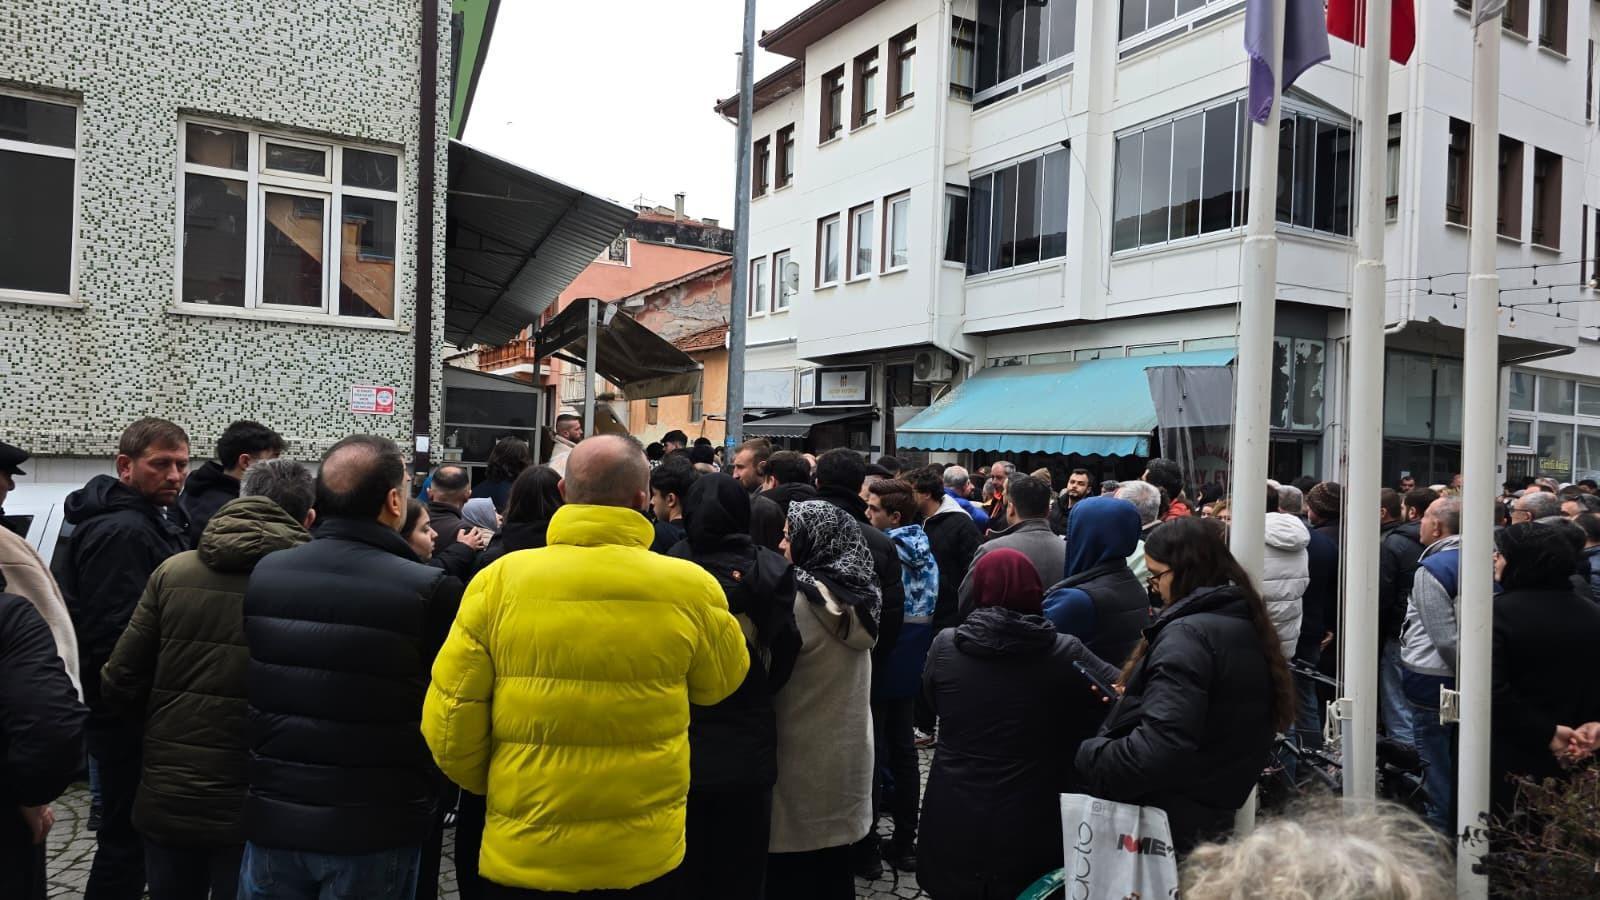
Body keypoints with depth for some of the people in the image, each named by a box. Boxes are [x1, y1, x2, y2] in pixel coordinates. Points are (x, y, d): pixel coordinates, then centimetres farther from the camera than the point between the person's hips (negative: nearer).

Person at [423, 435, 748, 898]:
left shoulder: (499, 581, -12)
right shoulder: (689, 588, -13)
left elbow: (449, 720, -6)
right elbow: (723, 681, 6)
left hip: (522, 855, 0)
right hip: (645, 856, 0)